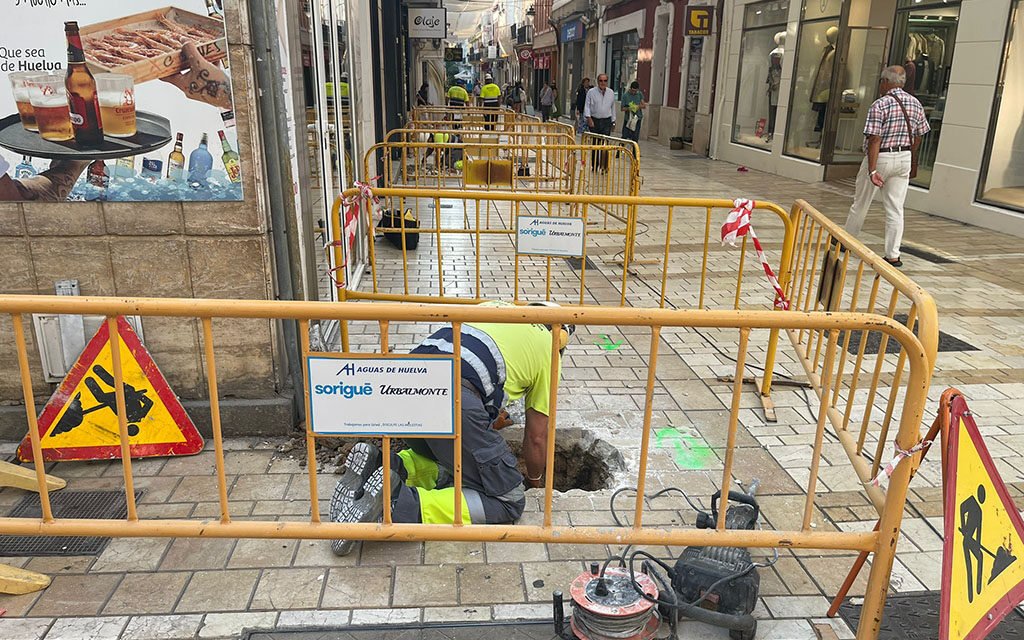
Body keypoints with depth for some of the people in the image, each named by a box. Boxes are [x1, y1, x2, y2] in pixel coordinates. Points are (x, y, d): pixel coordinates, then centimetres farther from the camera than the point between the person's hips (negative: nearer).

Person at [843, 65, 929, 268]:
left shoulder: (880, 105, -15)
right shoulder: (915, 104, 5)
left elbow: (875, 139, -21)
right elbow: (918, 137, 13)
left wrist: (872, 170, -24)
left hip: (881, 157, -5)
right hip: (904, 159, 5)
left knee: (861, 203, 12)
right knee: (896, 208, 5)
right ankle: (893, 255, 4)